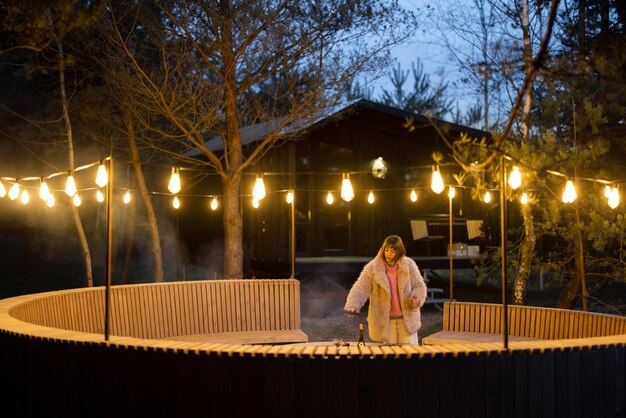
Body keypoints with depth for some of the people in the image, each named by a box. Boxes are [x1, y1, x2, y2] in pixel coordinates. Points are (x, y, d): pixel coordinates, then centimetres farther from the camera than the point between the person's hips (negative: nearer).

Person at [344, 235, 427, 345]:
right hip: (384, 322, -1)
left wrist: (417, 298, -18)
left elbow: (419, 286, 4)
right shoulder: (372, 268, -8)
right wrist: (352, 305, -32)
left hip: (406, 320, 1)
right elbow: (361, 289, -14)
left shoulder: (409, 265, -2)